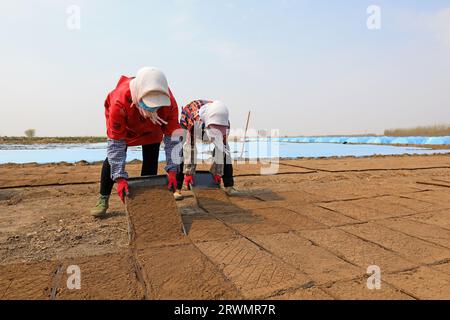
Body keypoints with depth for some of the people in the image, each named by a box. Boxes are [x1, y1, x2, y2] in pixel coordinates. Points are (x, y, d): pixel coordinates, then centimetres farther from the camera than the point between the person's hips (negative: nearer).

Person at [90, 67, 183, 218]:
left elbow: (172, 136, -33)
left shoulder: (169, 102, -40)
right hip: (124, 125, -1)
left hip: (152, 128, 2)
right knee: (113, 156, -12)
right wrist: (120, 178, -43)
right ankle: (103, 199, 3)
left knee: (151, 159, -7)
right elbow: (116, 143, -39)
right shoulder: (119, 102, -45)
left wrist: (172, 170, -39)